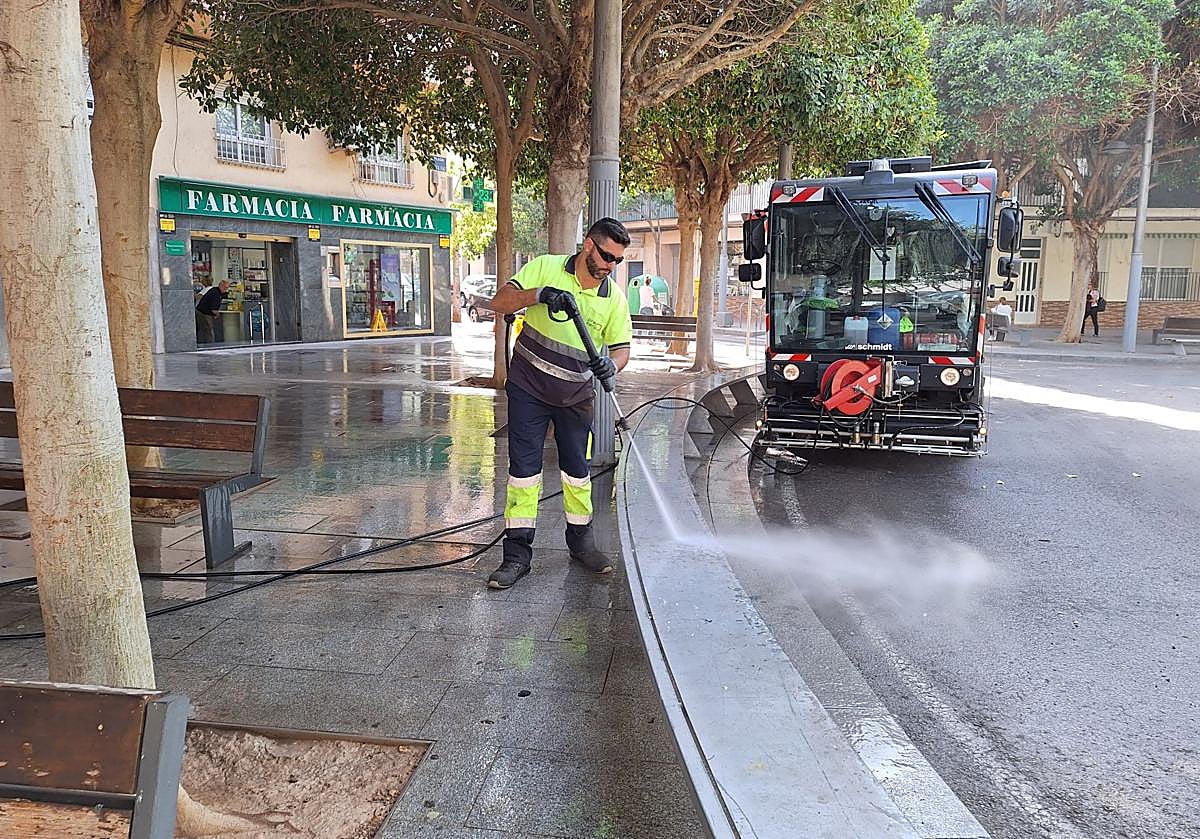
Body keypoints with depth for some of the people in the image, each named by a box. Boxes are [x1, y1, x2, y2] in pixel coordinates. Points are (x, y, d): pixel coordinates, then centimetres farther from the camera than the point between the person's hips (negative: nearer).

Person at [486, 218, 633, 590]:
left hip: (575, 397, 2)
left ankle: (581, 541, 30)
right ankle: (517, 554, 5)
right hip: (528, 389, -2)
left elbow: (621, 347, 1)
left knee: (577, 469, 11)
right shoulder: (545, 267, -7)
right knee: (524, 468, -2)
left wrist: (611, 364, -24)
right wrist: (539, 294, -30)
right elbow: (499, 302, -12)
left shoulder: (614, 297, -2)